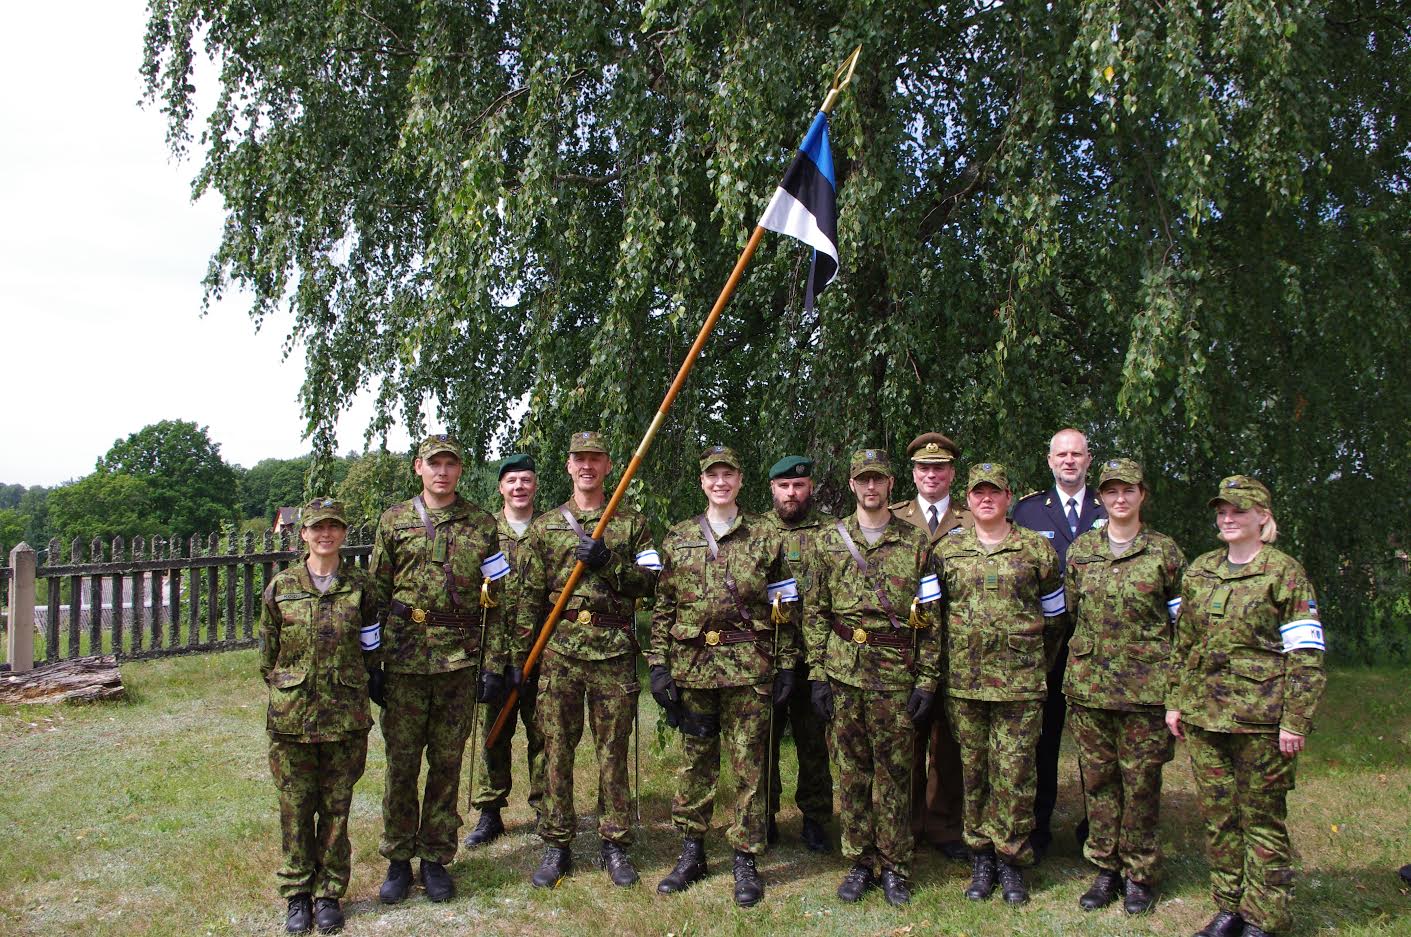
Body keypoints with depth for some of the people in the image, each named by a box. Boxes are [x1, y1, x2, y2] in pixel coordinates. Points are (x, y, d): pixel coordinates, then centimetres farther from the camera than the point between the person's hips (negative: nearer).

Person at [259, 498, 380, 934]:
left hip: (345, 716, 0)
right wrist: (286, 688, 10)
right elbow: (267, 653, 10)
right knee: (296, 809, 8)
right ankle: (298, 894, 22)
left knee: (336, 808, 8)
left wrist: (355, 684, 5)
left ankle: (330, 894, 21)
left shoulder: (359, 586, 2)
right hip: (291, 716, 0)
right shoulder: (281, 587, 2)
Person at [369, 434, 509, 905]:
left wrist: (493, 666, -1)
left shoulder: (481, 524, 4)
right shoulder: (394, 520, 6)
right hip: (404, 659, 0)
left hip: (459, 662, 0)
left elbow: (493, 602, 4)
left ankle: (436, 858, 22)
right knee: (401, 763, 7)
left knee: (447, 764, 8)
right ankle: (398, 860, 22)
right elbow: (375, 593, 7)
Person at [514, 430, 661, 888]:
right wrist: (520, 655, 5)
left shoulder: (631, 522, 8)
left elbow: (649, 581, 1)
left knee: (613, 750, 5)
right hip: (559, 650, 1)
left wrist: (607, 562, -14)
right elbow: (530, 595, 9)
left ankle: (615, 845, 17)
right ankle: (556, 846, 16)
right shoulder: (545, 526, 11)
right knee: (556, 748, 4)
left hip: (615, 649, -1)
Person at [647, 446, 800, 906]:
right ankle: (691, 853, 24)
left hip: (749, 669, -2)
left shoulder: (765, 538, 3)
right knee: (696, 760, 11)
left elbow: (785, 609, 4)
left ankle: (746, 859, 15)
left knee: (748, 763, 3)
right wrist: (658, 663, 1)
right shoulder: (677, 539, 9)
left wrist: (786, 665, -1)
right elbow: (663, 608, 8)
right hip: (692, 666, 2)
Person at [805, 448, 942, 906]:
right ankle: (859, 863, 22)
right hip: (843, 674, 1)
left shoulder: (916, 543, 3)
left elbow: (929, 619, 3)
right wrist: (817, 674, -1)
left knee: (893, 773, 5)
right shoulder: (829, 540, 6)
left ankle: (894, 867, 19)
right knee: (851, 770, 9)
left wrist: (927, 680, -2)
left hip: (897, 675, -1)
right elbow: (815, 612, 6)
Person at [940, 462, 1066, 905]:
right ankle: (980, 856, 22)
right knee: (973, 770, 9)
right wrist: (950, 659, 10)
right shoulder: (947, 550, 6)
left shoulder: (1037, 549, 2)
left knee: (1014, 773, 1)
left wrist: (1037, 665, 11)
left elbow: (1054, 616, 9)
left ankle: (1012, 859, 16)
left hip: (1020, 682, -1)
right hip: (963, 681, 2)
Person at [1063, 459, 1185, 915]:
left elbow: (1182, 620, 4)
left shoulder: (1164, 551, 0)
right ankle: (1105, 868, 22)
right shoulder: (1081, 549, 7)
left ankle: (1139, 873, 20)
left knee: (1141, 782, 5)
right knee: (1097, 778, 9)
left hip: (1145, 685, -2)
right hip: (1088, 683, 3)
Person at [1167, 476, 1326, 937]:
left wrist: (1295, 721, -10)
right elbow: (1183, 642, 16)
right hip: (1203, 713, 5)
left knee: (1262, 817, 3)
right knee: (1218, 814, 11)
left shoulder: (1284, 572, -4)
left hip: (1260, 716, -5)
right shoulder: (1198, 571, 10)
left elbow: (1305, 655, -6)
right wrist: (1175, 701, 12)